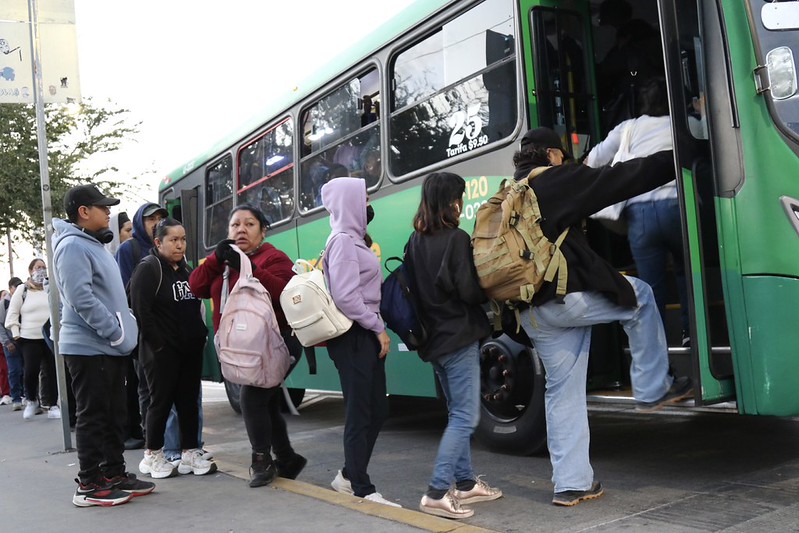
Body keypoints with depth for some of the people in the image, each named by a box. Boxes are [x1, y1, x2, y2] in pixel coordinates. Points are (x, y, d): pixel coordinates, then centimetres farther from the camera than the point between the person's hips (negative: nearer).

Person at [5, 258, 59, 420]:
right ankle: (32, 401, 19)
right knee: (31, 371, -6)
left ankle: (52, 405, 10)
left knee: (51, 371, 2)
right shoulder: (22, 290, 4)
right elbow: (12, 313, 5)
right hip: (30, 338, -2)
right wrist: (15, 333, -3)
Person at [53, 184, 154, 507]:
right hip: (89, 347, -10)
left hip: (109, 346, 10)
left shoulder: (93, 245, 18)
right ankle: (89, 486, 6)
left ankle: (114, 474, 23)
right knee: (93, 416, -2)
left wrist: (124, 330, 11)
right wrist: (116, 332, -20)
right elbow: (81, 298, -23)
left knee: (114, 415, 14)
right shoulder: (72, 246, -14)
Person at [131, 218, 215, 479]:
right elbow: (141, 310, -16)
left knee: (189, 401, 9)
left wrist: (201, 335, 9)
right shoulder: (148, 269, -9)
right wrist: (159, 344, -18)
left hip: (190, 350, 7)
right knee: (161, 401, 2)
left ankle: (190, 453, 17)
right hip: (162, 352, -7)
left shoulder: (185, 269, 15)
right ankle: (153, 456, 16)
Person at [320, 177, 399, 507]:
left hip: (364, 336, 10)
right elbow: (345, 296, -21)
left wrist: (376, 329, 9)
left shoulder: (353, 239, 17)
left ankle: (349, 476, 27)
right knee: (360, 413, -2)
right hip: (353, 337, -10)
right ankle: (362, 489, 9)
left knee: (376, 409, 14)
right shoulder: (343, 240, -12)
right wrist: (378, 327, -14)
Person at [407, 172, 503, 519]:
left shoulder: (415, 242, 8)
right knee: (466, 416, -4)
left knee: (458, 413, 16)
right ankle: (437, 493, -7)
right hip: (459, 337, -8)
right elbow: (470, 291, -16)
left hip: (433, 338, 8)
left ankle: (465, 483, 23)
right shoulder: (456, 239, -14)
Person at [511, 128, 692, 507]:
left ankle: (570, 483, 16)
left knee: (561, 391, 13)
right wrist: (676, 158, 7)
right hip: (569, 296, -8)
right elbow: (621, 179, -4)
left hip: (533, 312, 8)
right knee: (639, 296, 18)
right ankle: (652, 389, 19)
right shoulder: (555, 180, -4)